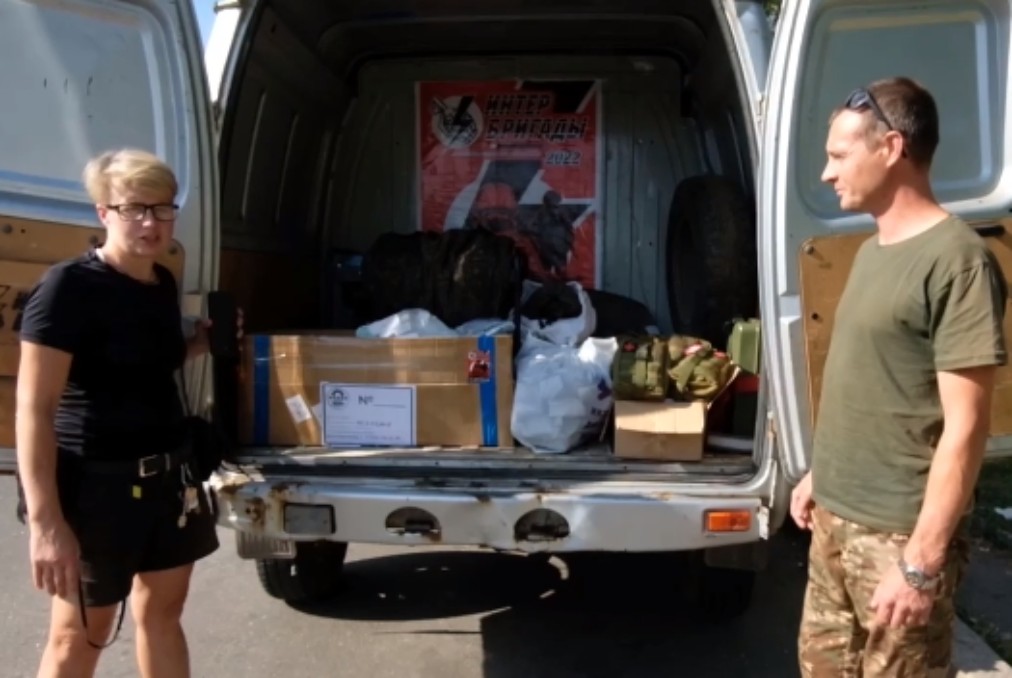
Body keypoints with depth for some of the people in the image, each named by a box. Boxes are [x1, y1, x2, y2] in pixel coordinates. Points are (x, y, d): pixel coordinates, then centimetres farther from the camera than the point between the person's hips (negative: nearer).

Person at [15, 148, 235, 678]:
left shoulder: (163, 284, 7)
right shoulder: (69, 286, -16)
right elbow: (34, 407, -20)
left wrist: (203, 343, 6)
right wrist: (44, 521, -25)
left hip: (165, 473, 8)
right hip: (95, 480, -7)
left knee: (163, 608, 18)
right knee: (81, 631, 6)